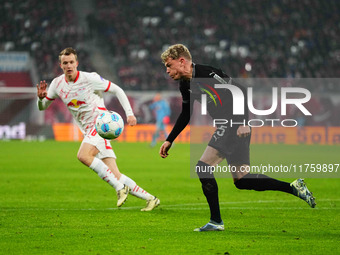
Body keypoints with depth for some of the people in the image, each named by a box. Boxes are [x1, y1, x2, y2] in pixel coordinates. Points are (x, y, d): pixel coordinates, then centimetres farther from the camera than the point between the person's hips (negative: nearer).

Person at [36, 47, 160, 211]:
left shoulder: (89, 78, -9)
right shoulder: (57, 84, 5)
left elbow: (117, 90, -2)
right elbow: (42, 107, 15)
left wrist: (129, 113, -10)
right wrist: (41, 97, -9)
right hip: (88, 130, 6)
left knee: (83, 155, -31)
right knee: (115, 176, -2)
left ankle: (120, 187, -24)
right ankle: (150, 199, 7)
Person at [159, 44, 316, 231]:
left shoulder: (206, 74, -18)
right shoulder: (186, 85, 10)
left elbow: (238, 91, -21)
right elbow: (186, 114, 25)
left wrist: (243, 123, -28)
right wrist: (169, 140, 21)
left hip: (237, 127, -9)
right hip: (226, 128, 9)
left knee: (203, 167, -13)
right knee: (241, 179, 7)